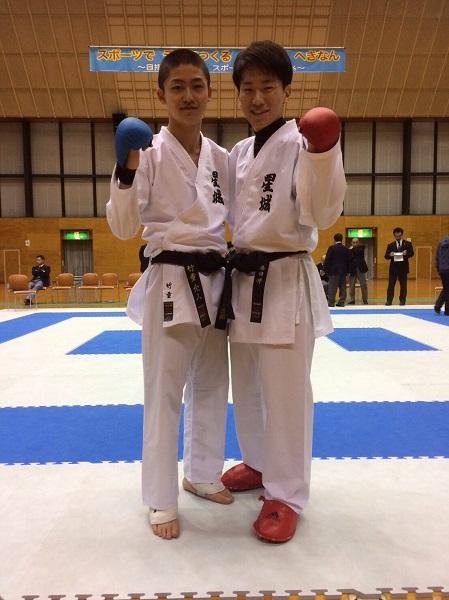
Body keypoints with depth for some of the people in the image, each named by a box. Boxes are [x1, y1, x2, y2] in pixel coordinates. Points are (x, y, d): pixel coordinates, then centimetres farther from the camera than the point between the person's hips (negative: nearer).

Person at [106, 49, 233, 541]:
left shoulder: (220, 158, 9)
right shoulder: (149, 151, -6)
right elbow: (124, 227, -11)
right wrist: (124, 171, -25)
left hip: (215, 281, 6)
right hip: (170, 283, -5)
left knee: (212, 385, 15)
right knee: (165, 392, 1)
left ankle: (203, 474, 35)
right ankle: (161, 499, 19)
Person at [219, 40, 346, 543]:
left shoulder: (302, 144, -7)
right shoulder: (238, 154, 13)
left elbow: (322, 216, -16)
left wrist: (324, 157, -27)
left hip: (287, 280, -7)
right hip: (242, 279, 7)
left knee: (285, 393, 0)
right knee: (246, 385, 17)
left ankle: (285, 495, 17)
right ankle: (259, 463, 39)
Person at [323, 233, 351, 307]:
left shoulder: (331, 248, -7)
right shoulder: (346, 249, 8)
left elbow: (327, 260, -9)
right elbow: (349, 261, 11)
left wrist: (325, 269, -3)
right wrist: (347, 271, 17)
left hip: (334, 271, -5)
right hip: (343, 271, 5)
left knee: (332, 288, -3)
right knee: (342, 287, 8)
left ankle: (331, 303, -3)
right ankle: (341, 302, 10)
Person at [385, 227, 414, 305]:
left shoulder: (408, 244, 5)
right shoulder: (390, 245, 7)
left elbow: (412, 253, 2)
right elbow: (386, 256, 3)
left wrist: (406, 253, -19)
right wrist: (390, 255, -20)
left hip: (403, 267, -1)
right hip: (393, 267, 1)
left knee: (403, 285, 4)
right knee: (391, 285, -1)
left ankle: (402, 300, 12)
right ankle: (389, 300, 2)